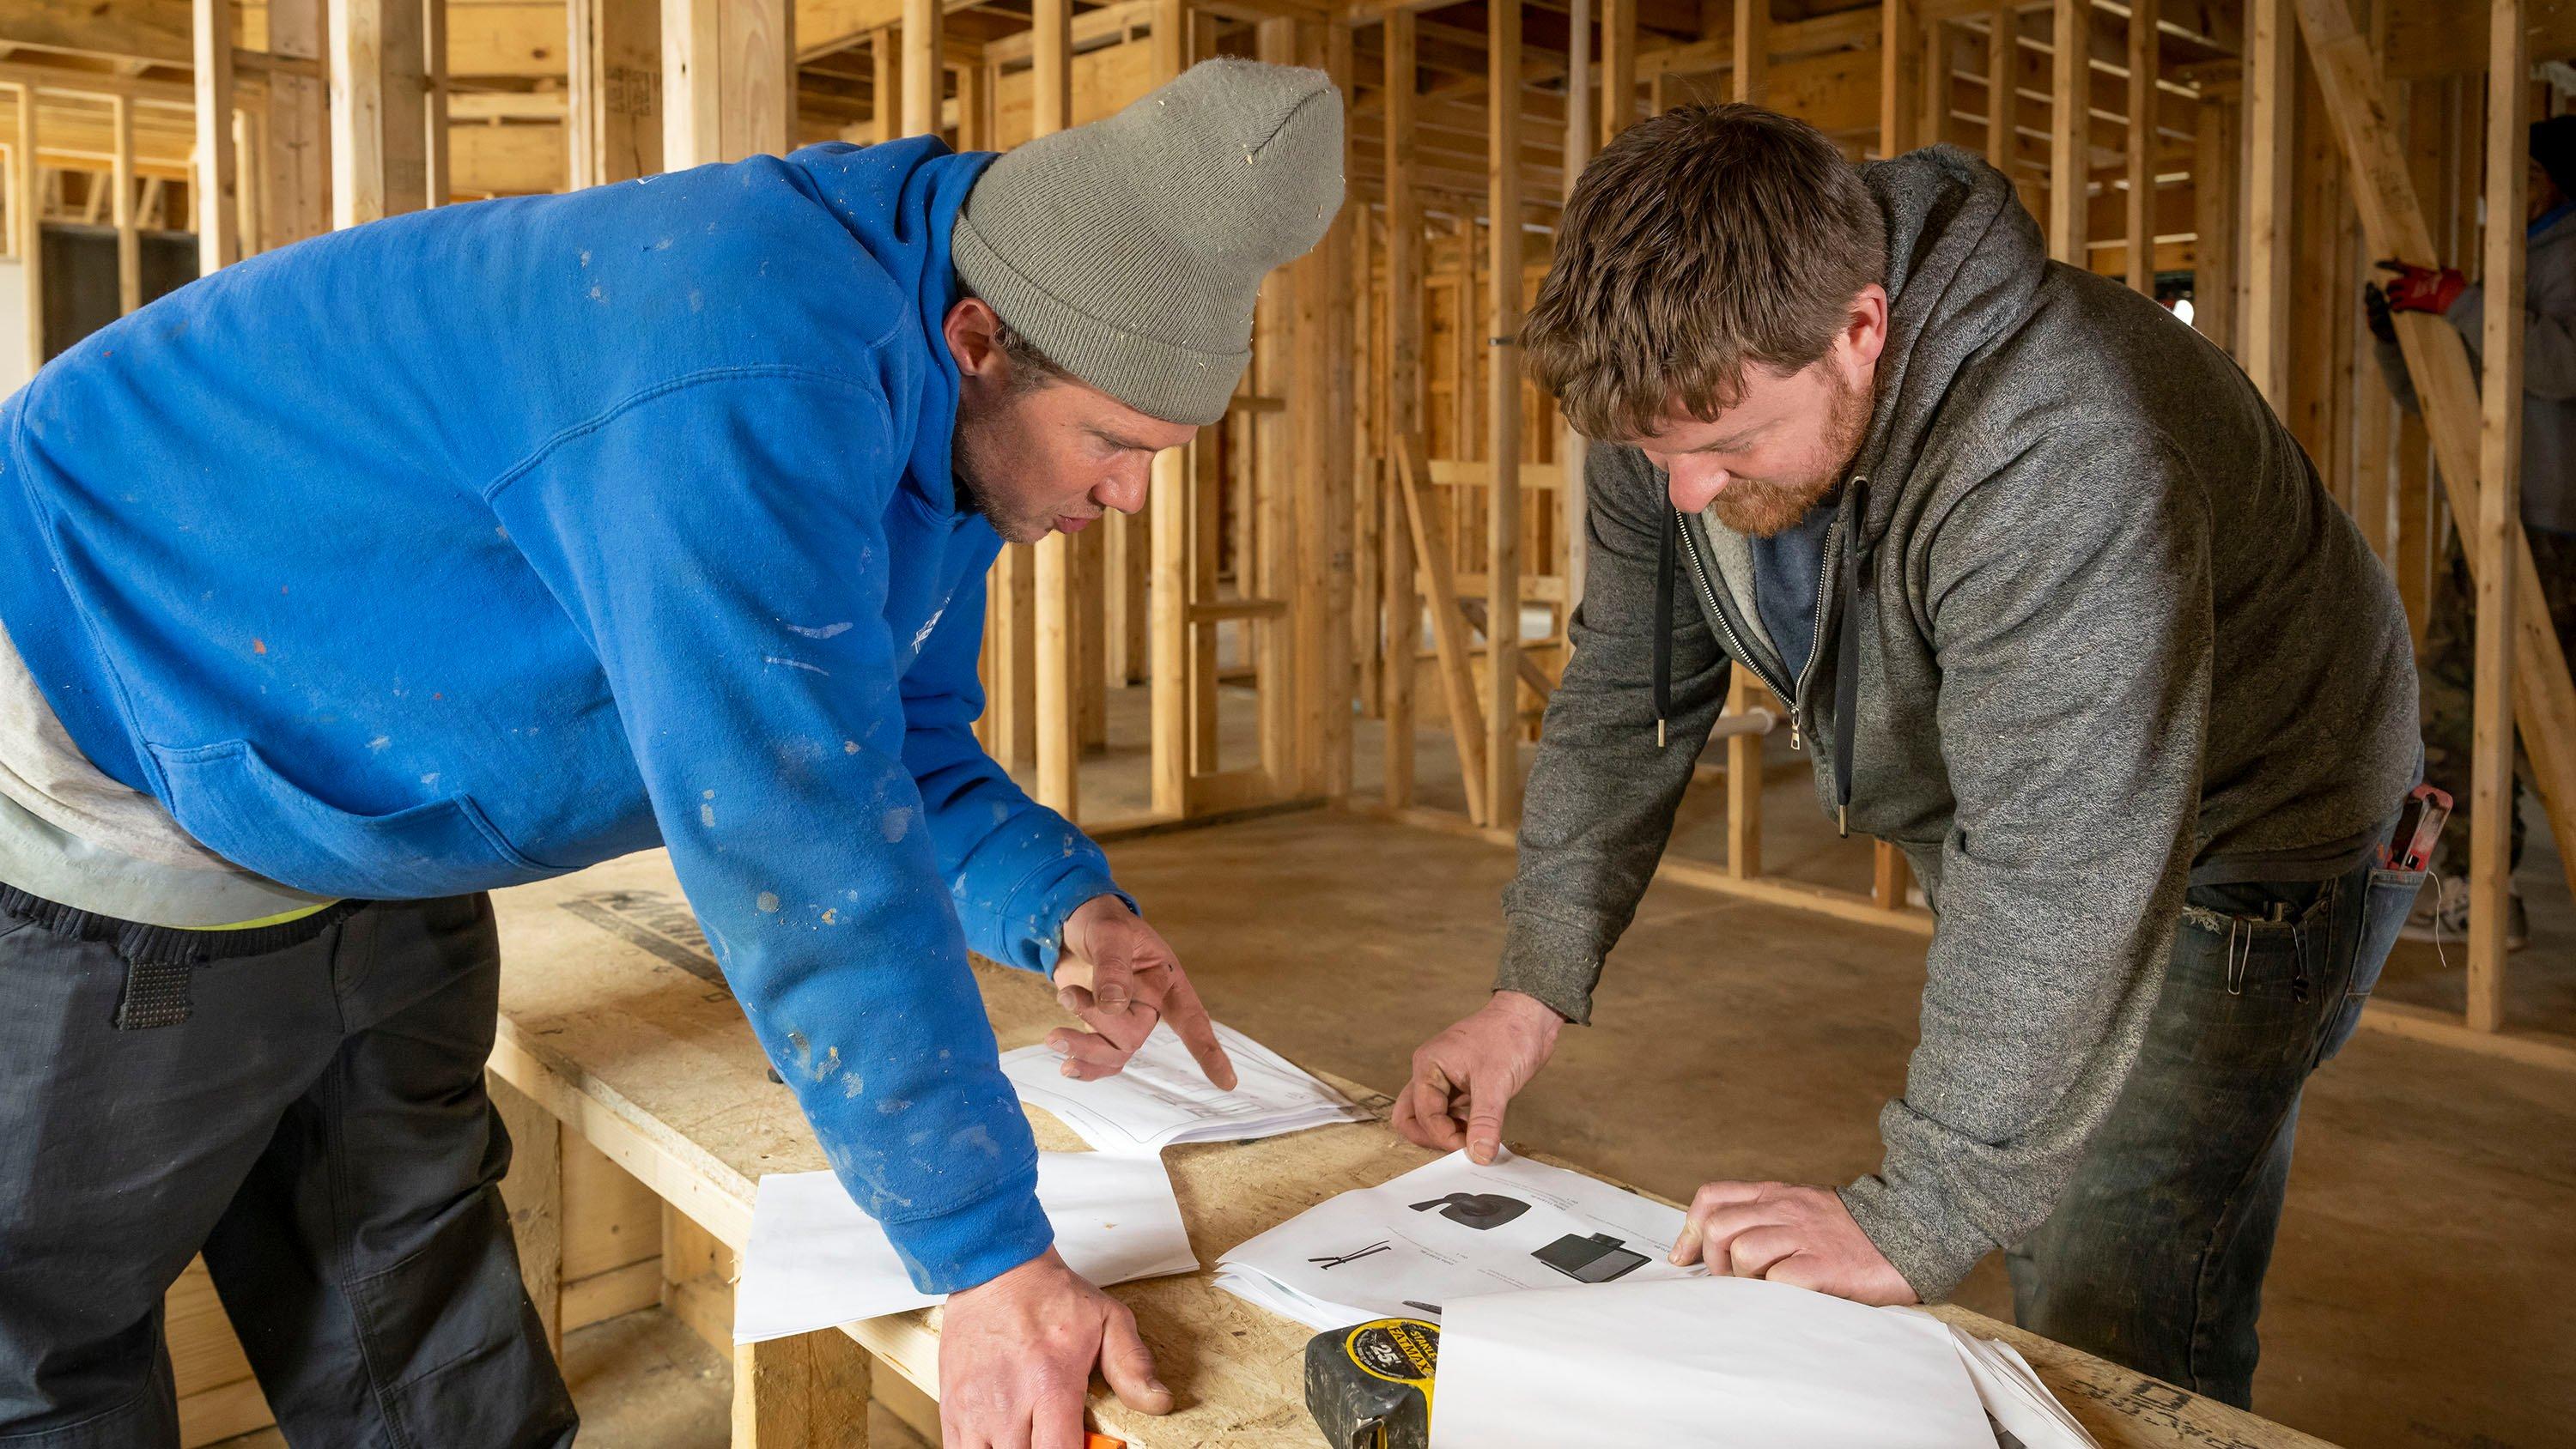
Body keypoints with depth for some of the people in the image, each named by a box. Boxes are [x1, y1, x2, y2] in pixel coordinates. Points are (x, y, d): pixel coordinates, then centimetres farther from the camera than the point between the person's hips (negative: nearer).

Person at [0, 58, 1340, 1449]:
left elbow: (902, 749, 4)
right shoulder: (754, 375, -38)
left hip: (363, 823, 8)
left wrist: (1066, 909, -16)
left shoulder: (940, 414, -5)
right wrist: (991, 1260, -36)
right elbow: (798, 843, -42)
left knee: (412, 1314, 19)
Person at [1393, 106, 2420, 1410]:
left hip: (2231, 846, -6)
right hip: (1993, 834, 7)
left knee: (2116, 1349, -7)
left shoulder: (2058, 460, -39)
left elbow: (2065, 873, -40)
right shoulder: (1684, 398, -15)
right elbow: (1624, 689, -4)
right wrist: (1535, 984, -10)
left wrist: (1920, 1219, -37)